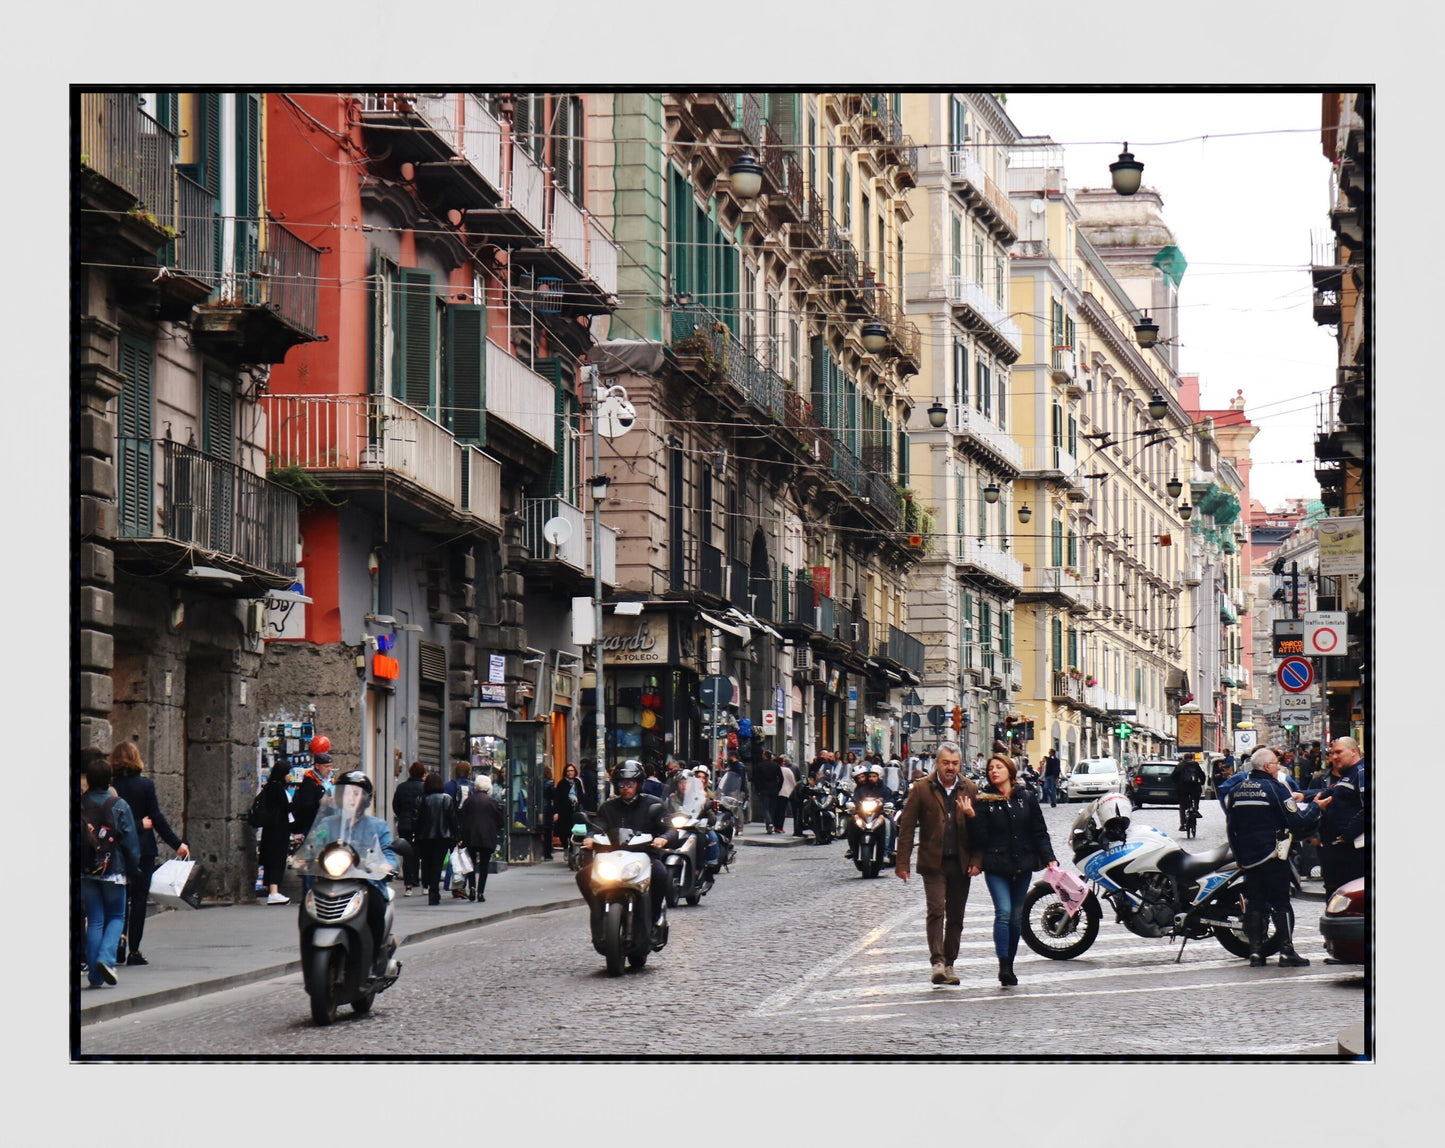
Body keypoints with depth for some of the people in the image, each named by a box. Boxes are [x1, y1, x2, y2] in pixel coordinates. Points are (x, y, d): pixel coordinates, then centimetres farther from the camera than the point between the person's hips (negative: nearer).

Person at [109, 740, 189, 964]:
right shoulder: (145, 785, -7)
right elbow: (157, 818, -6)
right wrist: (177, 844, 1)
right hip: (143, 849, -2)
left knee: (121, 897, 13)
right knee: (138, 898, 3)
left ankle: (117, 946, 3)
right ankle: (134, 951, 1)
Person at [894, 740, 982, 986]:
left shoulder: (970, 790, 7)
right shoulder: (921, 789, 0)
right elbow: (906, 827, -1)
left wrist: (976, 860, -3)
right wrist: (902, 863, -6)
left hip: (960, 863, 3)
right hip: (933, 862, -3)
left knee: (956, 917, 8)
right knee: (936, 911, -16)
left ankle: (949, 964, 17)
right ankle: (937, 962, -19)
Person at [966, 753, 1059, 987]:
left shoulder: (1026, 797, 7)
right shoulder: (983, 799, 1)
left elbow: (1040, 832, 8)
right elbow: (981, 837, -4)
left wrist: (1049, 859, -1)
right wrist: (972, 816, -18)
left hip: (1023, 865, 3)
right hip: (996, 866, -3)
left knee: (1016, 917, 8)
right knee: (1003, 912, -16)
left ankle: (1009, 966, 17)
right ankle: (1003, 966, -20)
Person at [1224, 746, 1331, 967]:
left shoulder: (1235, 790, 8)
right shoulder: (1275, 788, -11)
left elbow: (1230, 827, 13)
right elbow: (1296, 820, -13)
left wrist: (1238, 856, 22)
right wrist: (1316, 807, 3)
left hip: (1247, 858, 5)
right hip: (1272, 855, -5)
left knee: (1254, 903, 9)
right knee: (1281, 903, -1)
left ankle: (1255, 951, 5)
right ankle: (1286, 951, -5)